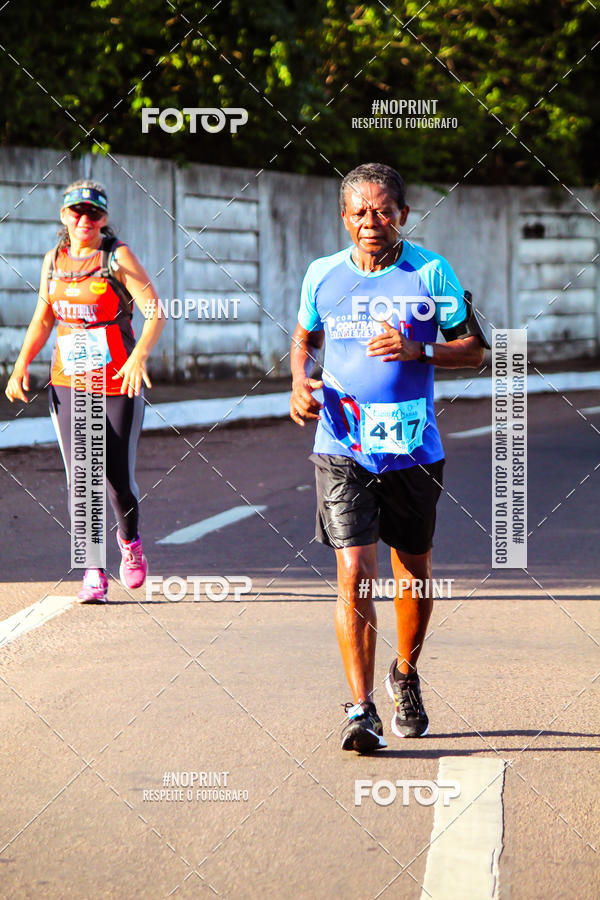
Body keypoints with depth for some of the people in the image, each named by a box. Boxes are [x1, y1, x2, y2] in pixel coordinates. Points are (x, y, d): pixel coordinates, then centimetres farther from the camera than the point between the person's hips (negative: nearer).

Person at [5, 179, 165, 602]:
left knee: (119, 478, 0)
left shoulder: (119, 257, -7)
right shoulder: (54, 260, 7)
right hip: (69, 386, 3)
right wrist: (22, 364, 7)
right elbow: (43, 318, 18)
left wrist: (139, 356, -31)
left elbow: (155, 313, -15)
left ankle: (129, 539, 33)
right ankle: (94, 573, 0)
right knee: (81, 479, -6)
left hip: (119, 385, -3)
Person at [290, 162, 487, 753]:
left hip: (413, 450, 0)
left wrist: (418, 352, -16)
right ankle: (361, 710, -12)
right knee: (354, 575, -13)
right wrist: (300, 382, 0)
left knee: (413, 572, 14)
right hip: (342, 450, 0)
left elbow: (474, 349, 1)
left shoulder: (431, 272, -3)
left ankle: (405, 676, 40)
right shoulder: (322, 275, 3)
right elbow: (304, 337, 20)